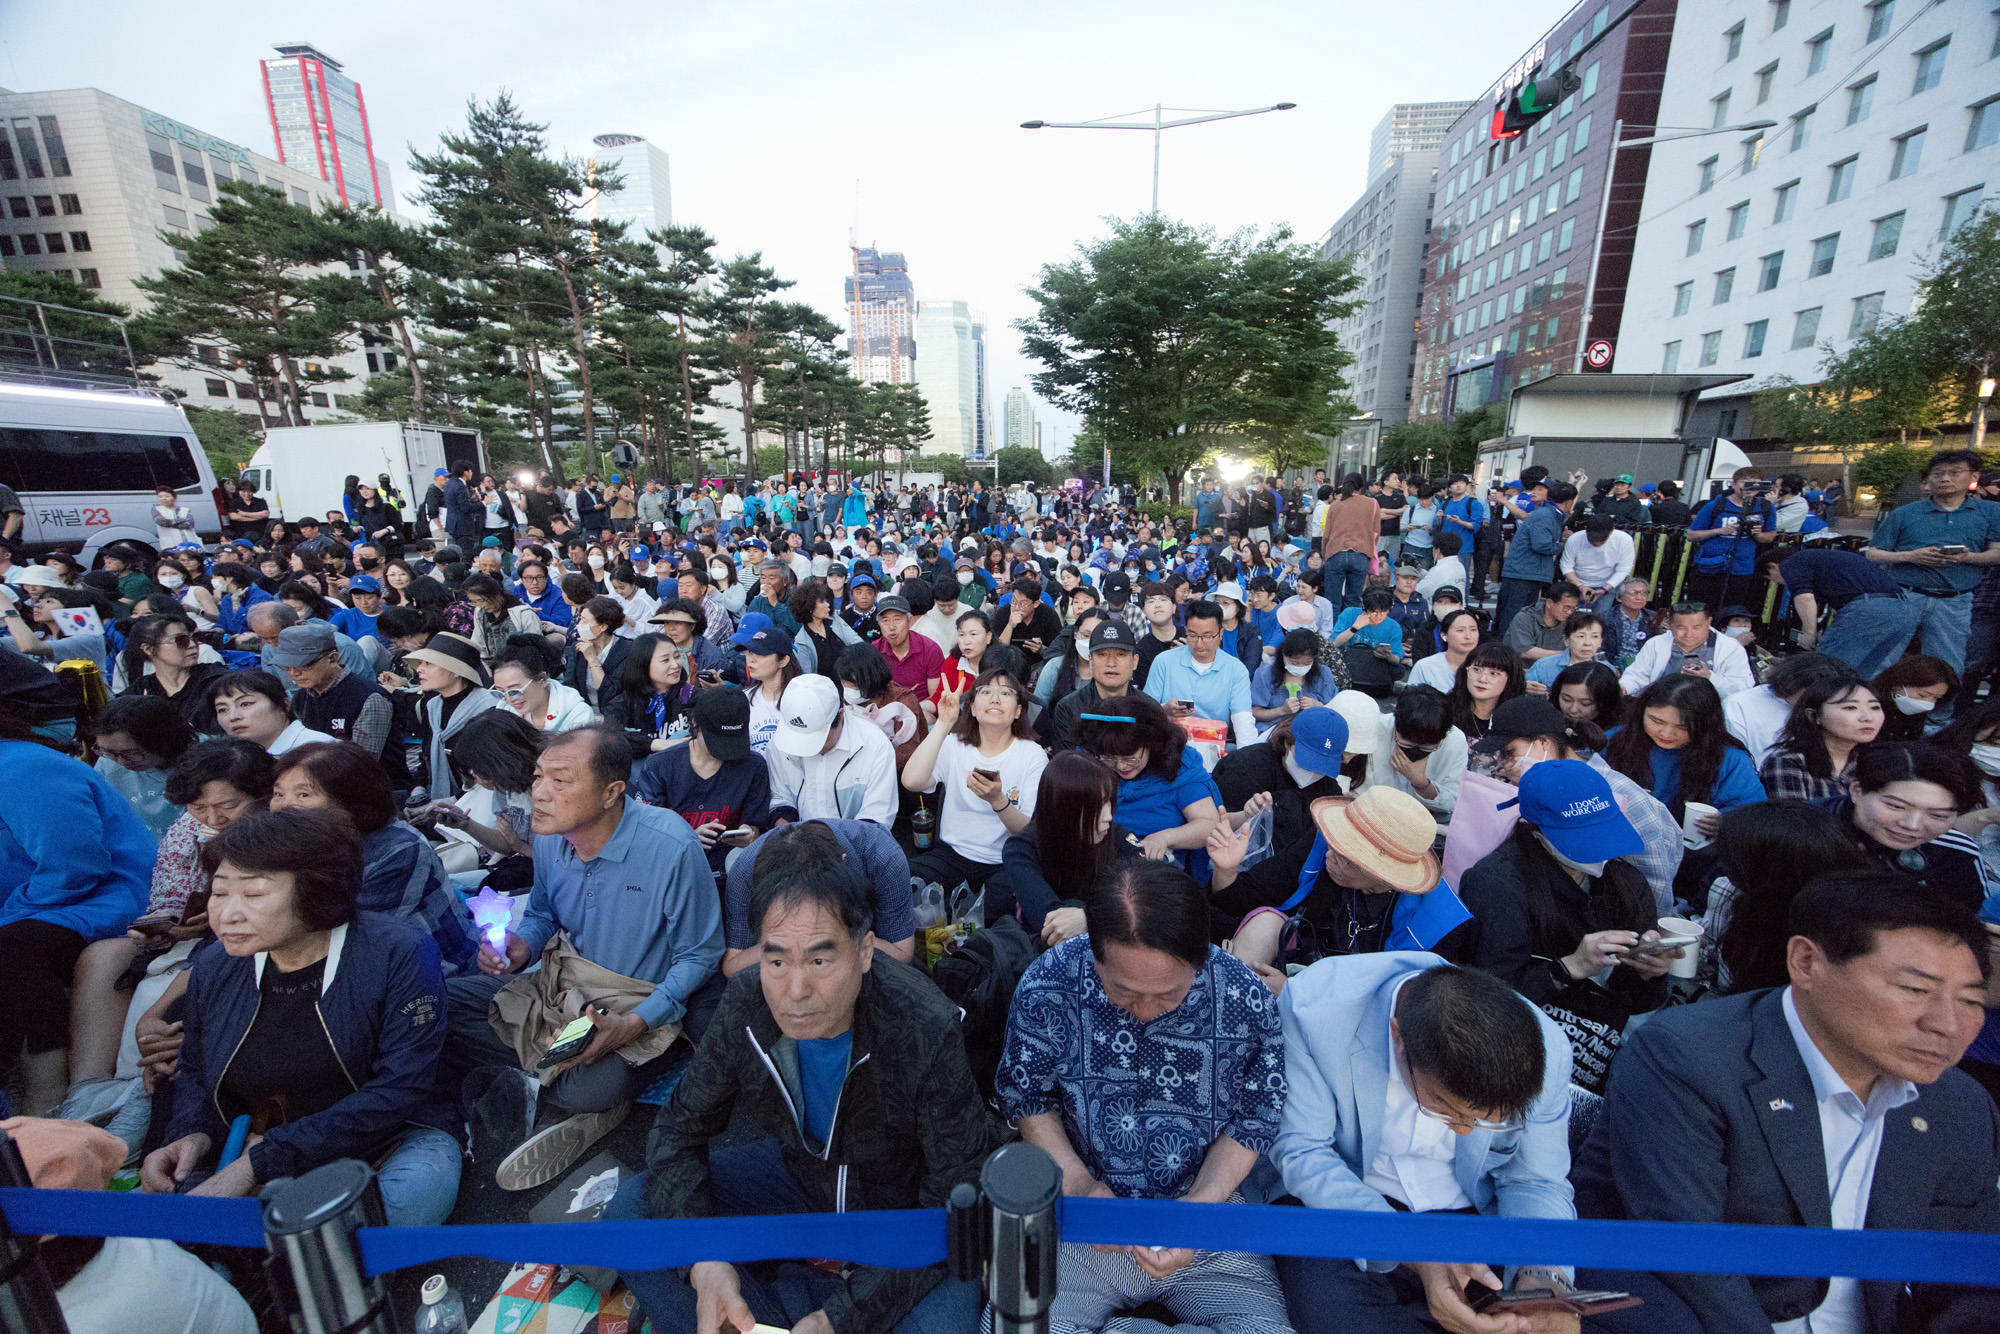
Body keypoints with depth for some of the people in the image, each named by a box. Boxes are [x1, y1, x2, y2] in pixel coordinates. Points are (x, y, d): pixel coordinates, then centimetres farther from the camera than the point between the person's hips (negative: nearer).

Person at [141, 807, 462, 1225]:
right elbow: (194, 1072, 19)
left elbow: (399, 1090, -20)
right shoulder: (213, 967, 1)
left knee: (413, 1192, -35)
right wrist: (195, 1135, -3)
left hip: (390, 1143, -4)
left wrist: (261, 1163, -22)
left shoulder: (399, 953, -17)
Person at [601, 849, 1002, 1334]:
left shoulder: (927, 1032, -33)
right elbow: (679, 1129, -8)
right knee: (629, 1210, -11)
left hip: (904, 1203, -3)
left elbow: (957, 1207, -26)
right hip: (798, 1171, 4)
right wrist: (703, 1261, -24)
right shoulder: (746, 1004, -21)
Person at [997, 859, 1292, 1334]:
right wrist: (1076, 1182, -14)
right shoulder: (1047, 985, -18)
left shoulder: (1246, 999, -17)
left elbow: (1253, 1120, -1)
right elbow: (1024, 1095, -1)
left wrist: (1198, 1208, -13)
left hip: (1206, 1204, 2)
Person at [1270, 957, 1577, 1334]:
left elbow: (1536, 1182, -3)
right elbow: (1300, 1151, -21)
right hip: (1334, 1197, -2)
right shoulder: (1315, 1008, -30)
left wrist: (1544, 1274, -23)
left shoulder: (1548, 1050, -19)